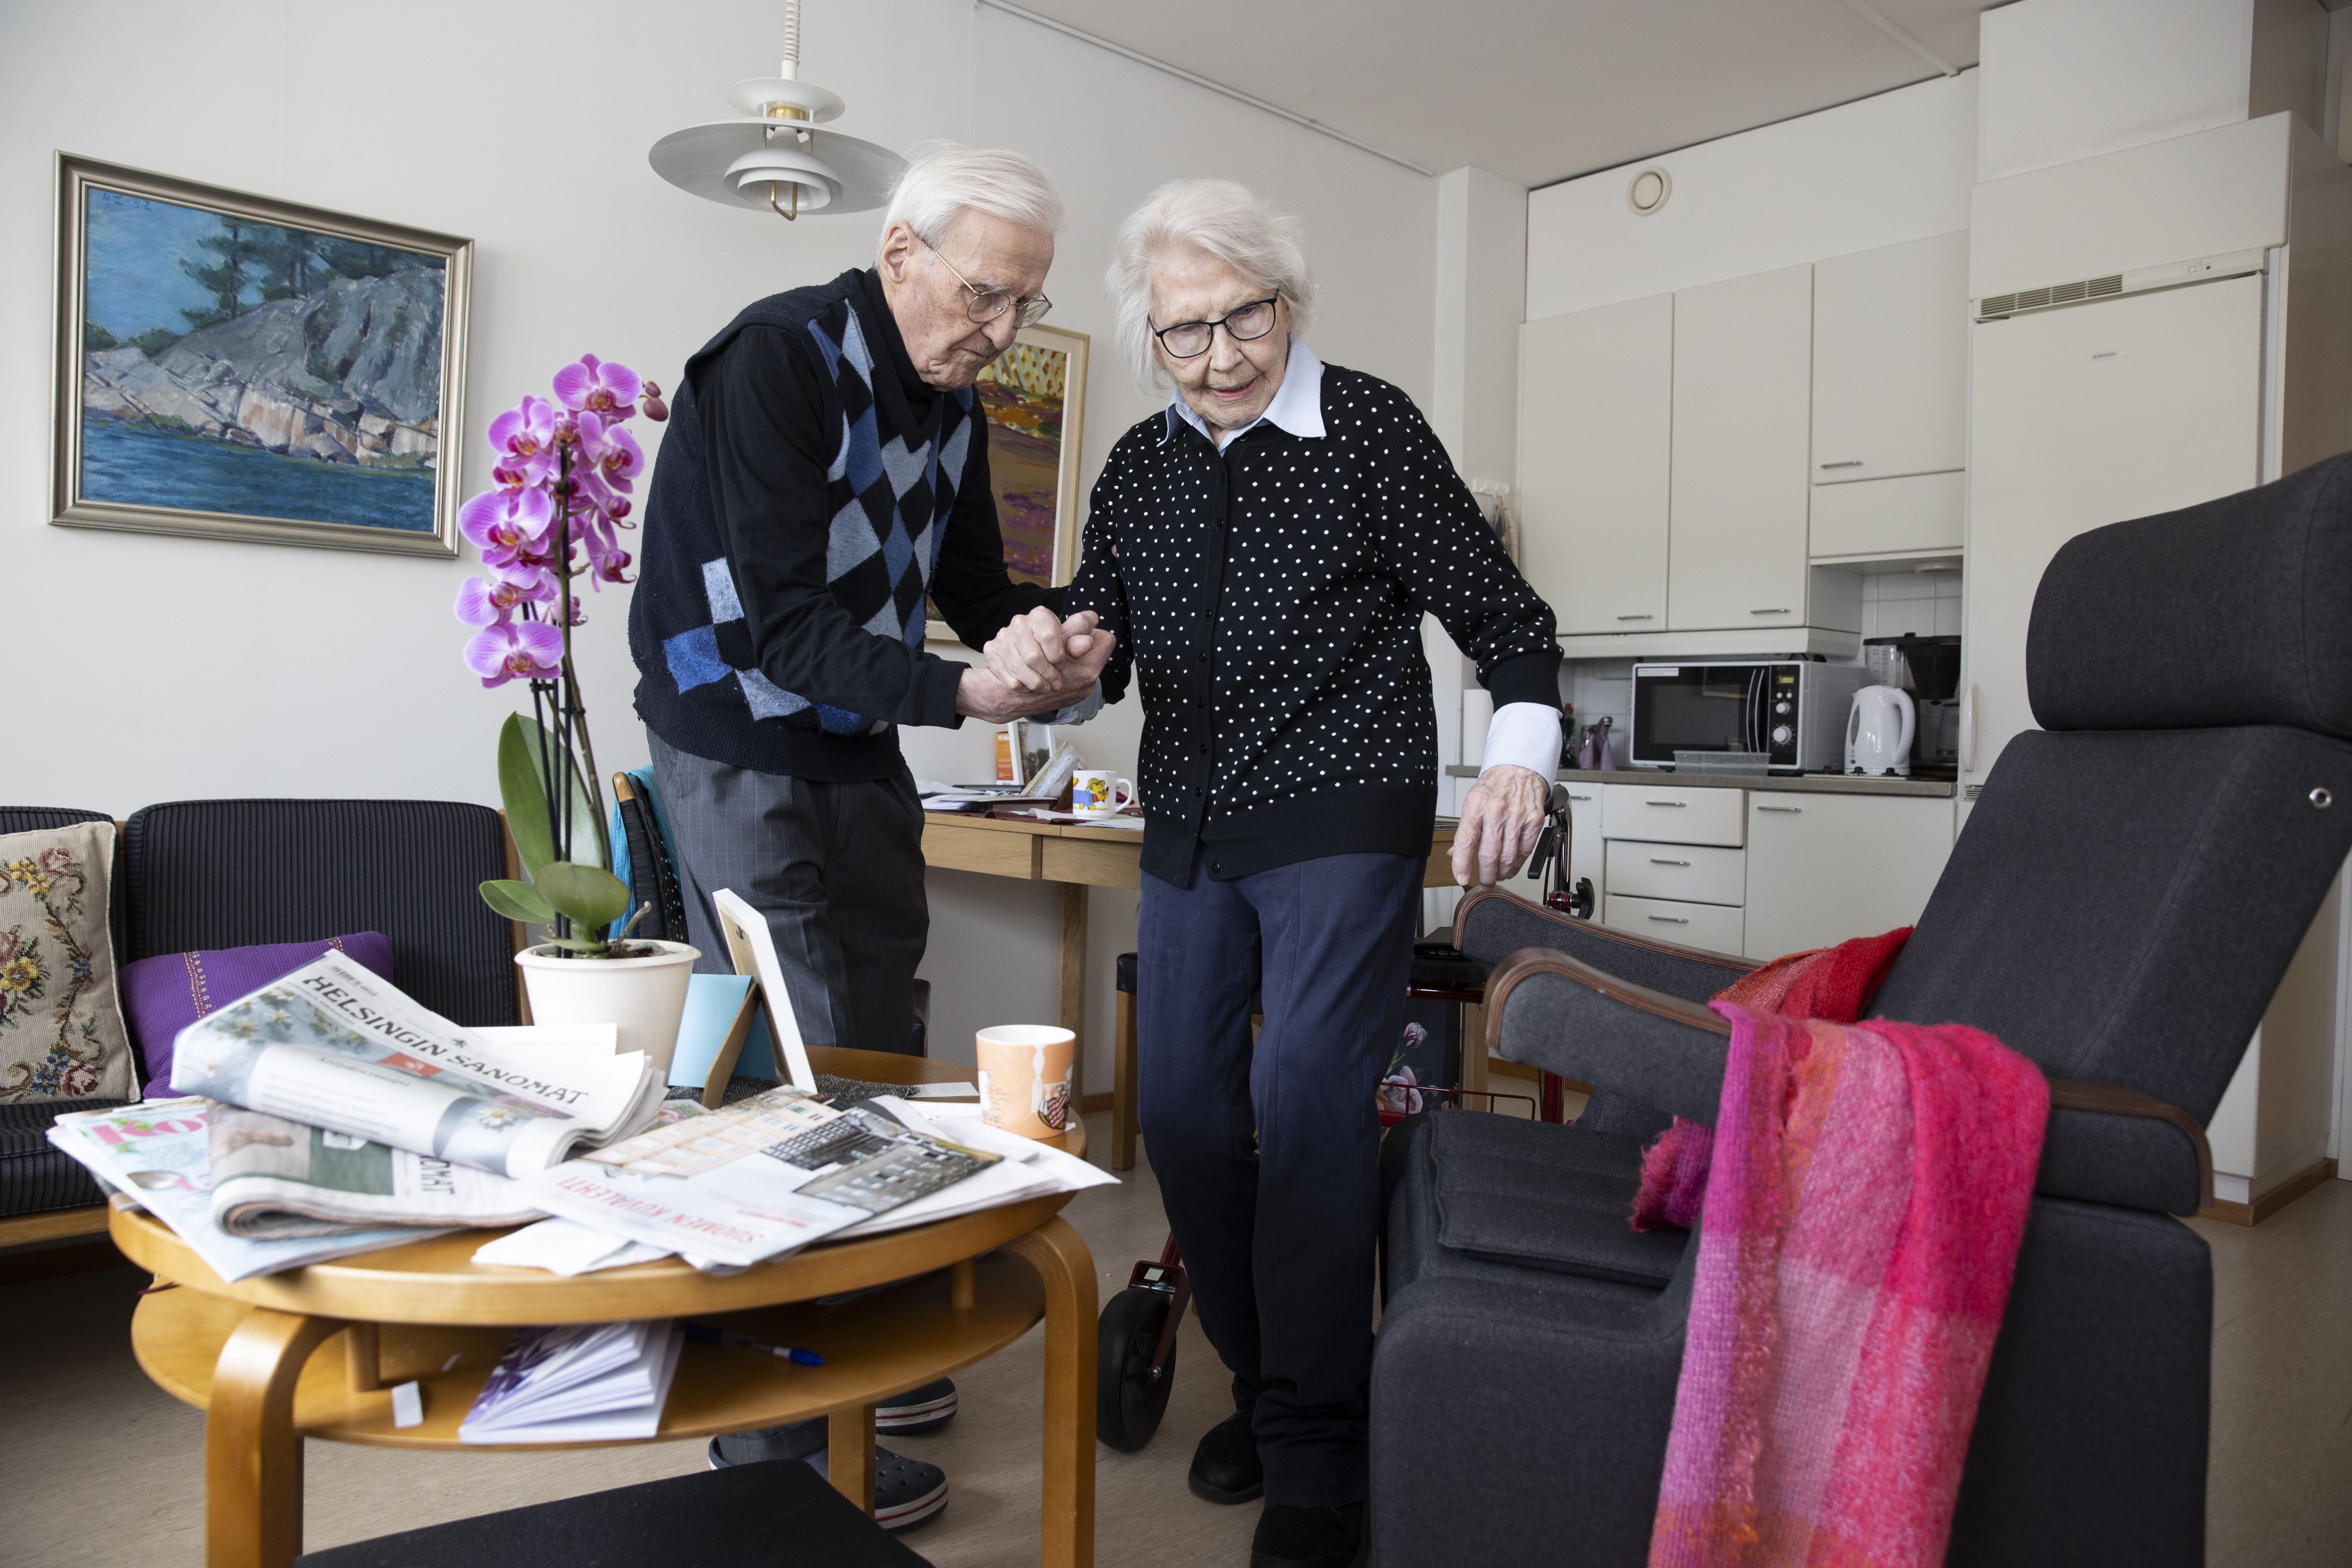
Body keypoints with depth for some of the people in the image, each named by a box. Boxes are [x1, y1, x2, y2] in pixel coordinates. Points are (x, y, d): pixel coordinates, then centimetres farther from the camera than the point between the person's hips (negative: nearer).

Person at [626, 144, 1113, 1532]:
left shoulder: (950, 402, 6)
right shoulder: (778, 362, -19)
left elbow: (971, 584, 11)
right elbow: (782, 624, -26)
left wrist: (1049, 628, -11)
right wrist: (956, 691, -36)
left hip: (859, 748, 8)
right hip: (739, 750, -8)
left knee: (878, 1043, 12)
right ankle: (777, 1433, 5)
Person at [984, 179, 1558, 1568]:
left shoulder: (1369, 426, -6)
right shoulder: (1138, 470, 9)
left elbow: (1500, 614, -6)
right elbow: (1105, 649, 14)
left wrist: (1519, 753, -22)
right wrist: (1059, 662, -10)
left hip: (1344, 825, -6)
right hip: (1189, 833, 6)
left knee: (1306, 1105, -12)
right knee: (1182, 1111, 7)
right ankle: (1265, 1381, 27)